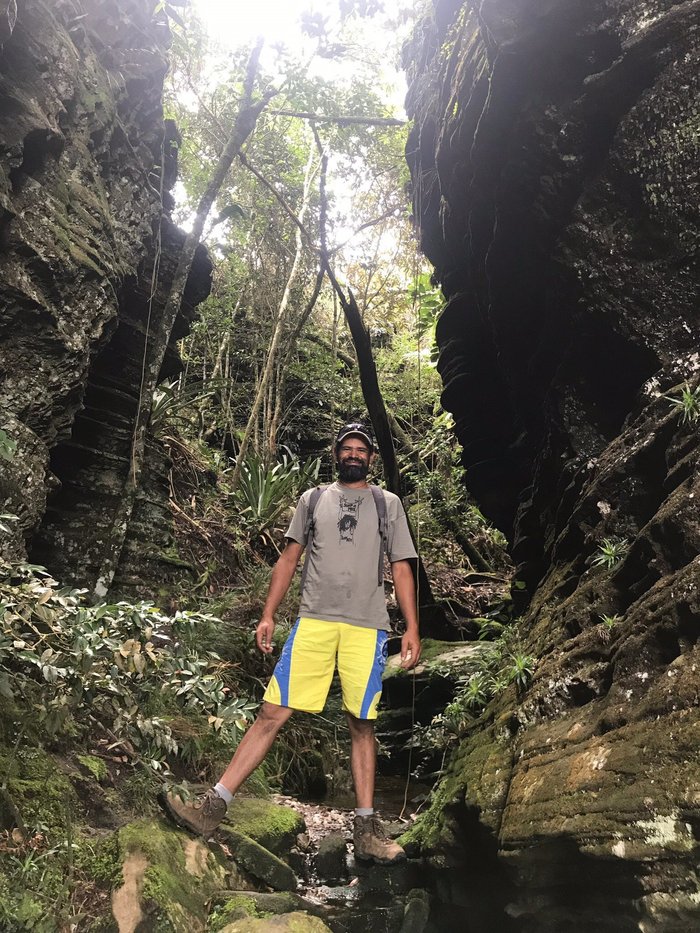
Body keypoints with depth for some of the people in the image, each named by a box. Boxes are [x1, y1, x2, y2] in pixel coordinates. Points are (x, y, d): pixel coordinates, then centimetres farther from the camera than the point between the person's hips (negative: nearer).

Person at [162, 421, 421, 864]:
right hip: (314, 622, 1)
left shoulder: (388, 504, 12)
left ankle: (367, 829, 17)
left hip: (367, 627, 0)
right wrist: (268, 615, 7)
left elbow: (402, 568, 8)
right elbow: (289, 558, 14)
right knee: (273, 712, -3)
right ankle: (215, 805, 4)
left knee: (362, 724, 5)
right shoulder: (313, 499, 15)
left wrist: (412, 628, 0)